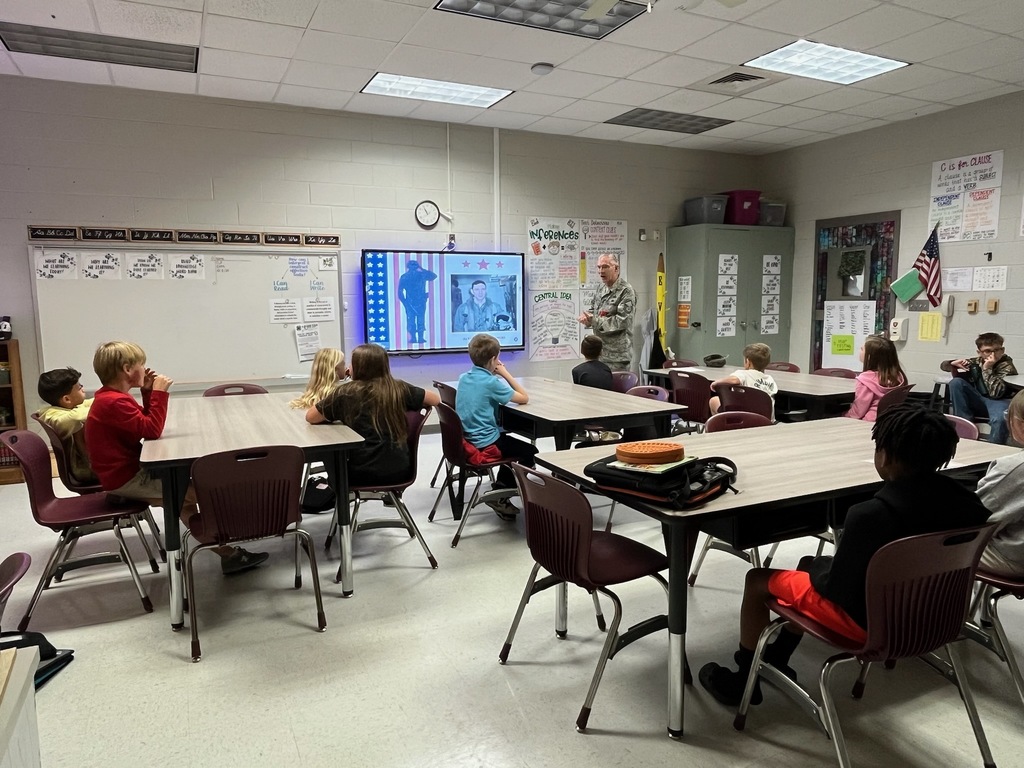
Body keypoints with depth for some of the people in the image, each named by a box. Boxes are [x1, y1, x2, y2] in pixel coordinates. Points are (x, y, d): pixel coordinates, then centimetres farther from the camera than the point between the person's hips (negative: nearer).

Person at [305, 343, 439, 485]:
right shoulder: (399, 388, -2)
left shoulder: (345, 393, -8)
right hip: (399, 470, 3)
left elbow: (310, 417, 4)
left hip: (363, 473, -3)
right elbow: (435, 399, 10)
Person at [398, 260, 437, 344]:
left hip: (410, 302, 0)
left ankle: (413, 338, 3)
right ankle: (420, 338, 3)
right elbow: (434, 276, 16)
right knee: (421, 319, 6)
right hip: (421, 301, 0)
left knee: (411, 319, 7)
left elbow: (400, 292, -4)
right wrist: (422, 270, 19)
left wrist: (404, 301, 4)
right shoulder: (422, 275, 0)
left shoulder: (404, 277, 1)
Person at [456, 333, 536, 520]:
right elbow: (524, 398, -15)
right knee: (531, 453, 10)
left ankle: (499, 490, 28)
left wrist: (499, 375, 5)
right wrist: (505, 373, -8)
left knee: (511, 443, 30)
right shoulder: (491, 382, -20)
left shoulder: (464, 378, 3)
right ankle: (499, 494, 10)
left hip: (466, 440, 8)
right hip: (485, 445, -8)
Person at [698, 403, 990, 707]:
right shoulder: (964, 500, -11)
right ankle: (775, 660, 39)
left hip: (868, 619, -8)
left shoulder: (870, 514, -32)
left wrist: (818, 569, 1)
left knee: (758, 579, 10)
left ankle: (744, 681, 28)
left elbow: (838, 590, -22)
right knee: (811, 563, 27)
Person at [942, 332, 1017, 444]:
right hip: (978, 402, 5)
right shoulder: (976, 362, 4)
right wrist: (954, 364, -9)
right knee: (956, 382, -17)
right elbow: (943, 365, 14)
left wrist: (987, 369, -27)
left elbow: (995, 393, -26)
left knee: (999, 419, -40)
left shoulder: (1007, 366, -11)